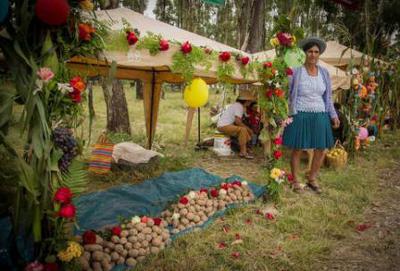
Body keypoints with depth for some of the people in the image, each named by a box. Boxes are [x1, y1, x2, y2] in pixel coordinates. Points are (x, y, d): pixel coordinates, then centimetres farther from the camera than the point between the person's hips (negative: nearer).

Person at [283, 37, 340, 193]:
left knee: (321, 149, 7)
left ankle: (312, 179, 27)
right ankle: (295, 181, 18)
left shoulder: (324, 72, 9)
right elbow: (286, 94, -3)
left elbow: (328, 97, 15)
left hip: (319, 116, 5)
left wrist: (333, 115, 12)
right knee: (297, 149, 1)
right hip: (300, 115, -4)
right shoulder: (296, 71, -5)